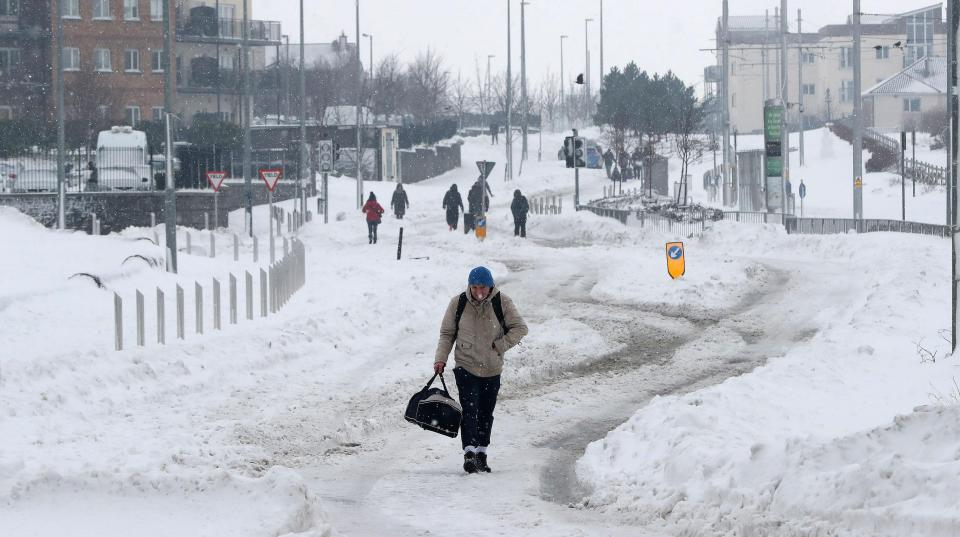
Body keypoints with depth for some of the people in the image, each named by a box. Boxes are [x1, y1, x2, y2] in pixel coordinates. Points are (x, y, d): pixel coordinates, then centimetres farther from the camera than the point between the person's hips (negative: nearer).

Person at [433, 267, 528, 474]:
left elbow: (520, 328, 0)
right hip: (466, 367, -1)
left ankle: (481, 454, 21)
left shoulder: (502, 303, -5)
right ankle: (469, 453, -23)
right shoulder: (458, 303, -3)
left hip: (492, 370, 2)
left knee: (486, 413, 10)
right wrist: (441, 358, -4)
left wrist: (500, 345, -10)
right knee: (469, 410, -15)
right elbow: (447, 334, 7)